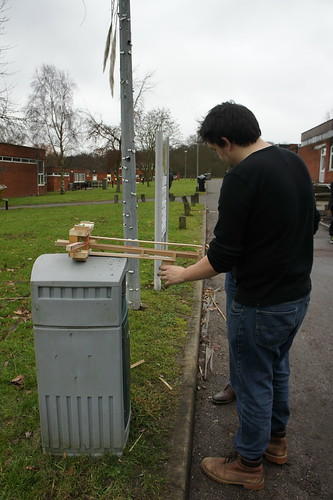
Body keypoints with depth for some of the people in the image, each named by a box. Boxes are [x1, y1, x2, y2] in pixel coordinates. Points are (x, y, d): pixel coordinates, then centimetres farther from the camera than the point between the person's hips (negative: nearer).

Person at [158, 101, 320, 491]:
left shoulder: (242, 177, -22)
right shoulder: (296, 163, 5)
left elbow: (223, 256, -22)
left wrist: (181, 275, -6)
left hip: (261, 304, -9)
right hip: (299, 294, 9)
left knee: (253, 384, 10)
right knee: (277, 370, 26)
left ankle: (248, 465, 32)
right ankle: (275, 441, 47)